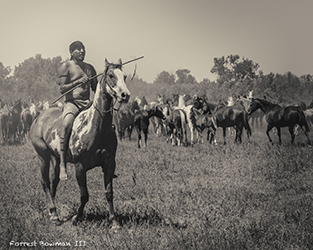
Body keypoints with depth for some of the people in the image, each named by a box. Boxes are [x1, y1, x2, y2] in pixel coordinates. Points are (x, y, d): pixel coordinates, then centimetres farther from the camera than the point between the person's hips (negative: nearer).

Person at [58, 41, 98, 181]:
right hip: (71, 102, -6)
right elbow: (62, 89, -6)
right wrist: (79, 81, -16)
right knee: (67, 123, -36)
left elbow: (96, 89, 22)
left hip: (88, 103, 6)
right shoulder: (66, 66, 3)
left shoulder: (90, 68, 19)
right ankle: (62, 165, -36)